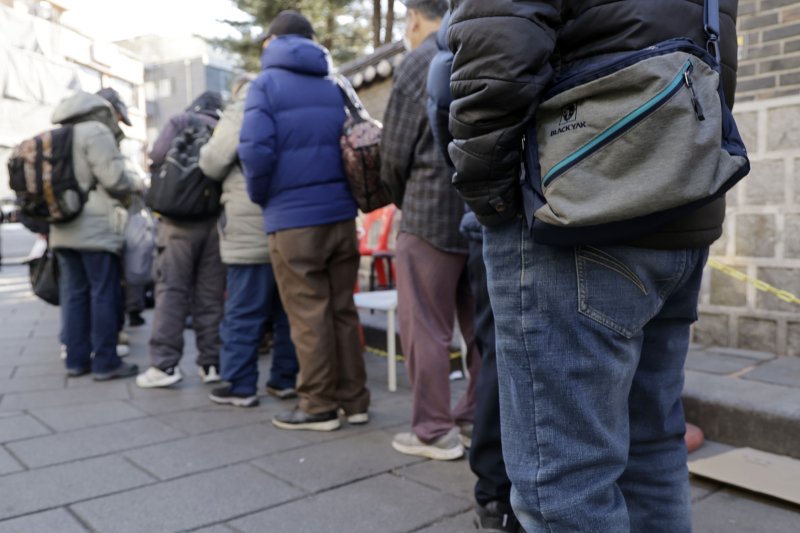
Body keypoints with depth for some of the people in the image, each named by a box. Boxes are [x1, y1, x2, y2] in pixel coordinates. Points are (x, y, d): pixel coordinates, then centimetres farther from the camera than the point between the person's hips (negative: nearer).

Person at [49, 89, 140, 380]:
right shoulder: (97, 131, -8)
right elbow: (113, 178, -15)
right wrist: (136, 183, 4)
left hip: (64, 228, 9)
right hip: (95, 228, -9)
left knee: (74, 294, 10)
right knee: (104, 295, -4)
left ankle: (76, 359, 14)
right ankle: (105, 362, -1)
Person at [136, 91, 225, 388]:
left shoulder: (181, 121, 7)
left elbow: (159, 155, -6)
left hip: (180, 217, -3)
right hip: (216, 218, 3)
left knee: (171, 289, -2)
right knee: (210, 294, 5)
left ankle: (165, 364, -5)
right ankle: (211, 363, 6)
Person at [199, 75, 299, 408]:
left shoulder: (240, 113, -2)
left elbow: (211, 164, -5)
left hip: (251, 233, -6)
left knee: (244, 312, 0)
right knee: (287, 310, 11)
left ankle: (240, 386, 5)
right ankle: (285, 379, 17)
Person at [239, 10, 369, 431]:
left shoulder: (266, 84, 0)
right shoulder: (334, 87, 15)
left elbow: (256, 150, -12)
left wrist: (260, 196, 4)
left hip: (293, 218, -5)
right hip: (341, 213, 5)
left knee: (308, 315, 2)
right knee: (342, 309, 11)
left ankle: (319, 406, 10)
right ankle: (353, 399, 17)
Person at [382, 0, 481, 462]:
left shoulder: (419, 63, -4)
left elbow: (395, 154, -3)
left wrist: (405, 201, 14)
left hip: (435, 210, -6)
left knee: (425, 326, 3)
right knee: (481, 324, 12)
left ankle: (435, 431, 10)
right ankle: (477, 420, 22)